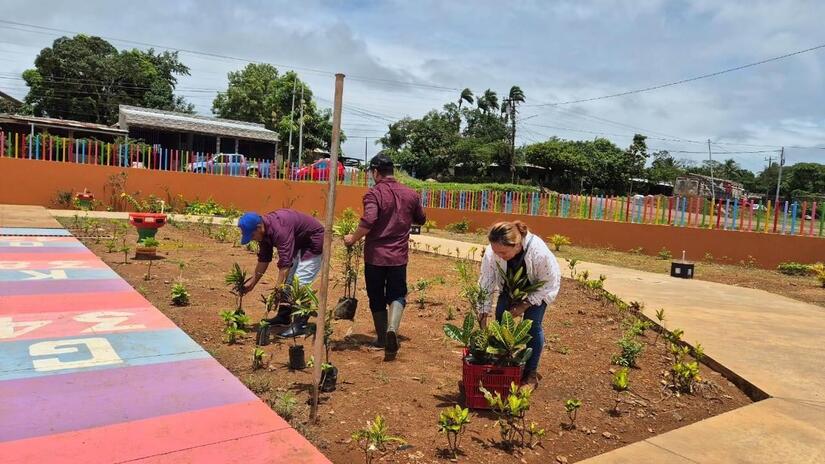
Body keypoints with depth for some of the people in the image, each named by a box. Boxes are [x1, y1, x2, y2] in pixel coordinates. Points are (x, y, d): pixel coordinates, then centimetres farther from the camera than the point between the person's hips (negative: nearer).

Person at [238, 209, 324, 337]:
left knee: (300, 282, -15)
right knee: (288, 279, 12)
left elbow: (285, 262, -37)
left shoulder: (279, 229, -34)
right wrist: (252, 283, 7)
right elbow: (264, 259, 5)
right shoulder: (264, 231, -5)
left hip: (314, 242, -10)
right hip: (299, 244, 10)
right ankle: (283, 316, 24)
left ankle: (300, 326, -10)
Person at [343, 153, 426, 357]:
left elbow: (368, 222, -26)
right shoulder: (411, 194, 3)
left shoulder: (374, 194, -13)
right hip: (399, 256, 3)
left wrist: (353, 239, -11)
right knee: (397, 295, 12)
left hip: (375, 256, -3)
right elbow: (421, 220, 16)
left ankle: (382, 338, 24)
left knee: (377, 298, 13)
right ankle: (392, 329, -14)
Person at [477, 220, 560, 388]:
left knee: (532, 325, -12)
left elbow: (550, 284, -25)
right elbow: (486, 283, -24)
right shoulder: (492, 252, -34)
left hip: (536, 289, -3)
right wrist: (484, 315, -25)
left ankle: (531, 373, 5)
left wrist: (525, 305, -27)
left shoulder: (540, 253, -42)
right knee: (501, 320, -4)